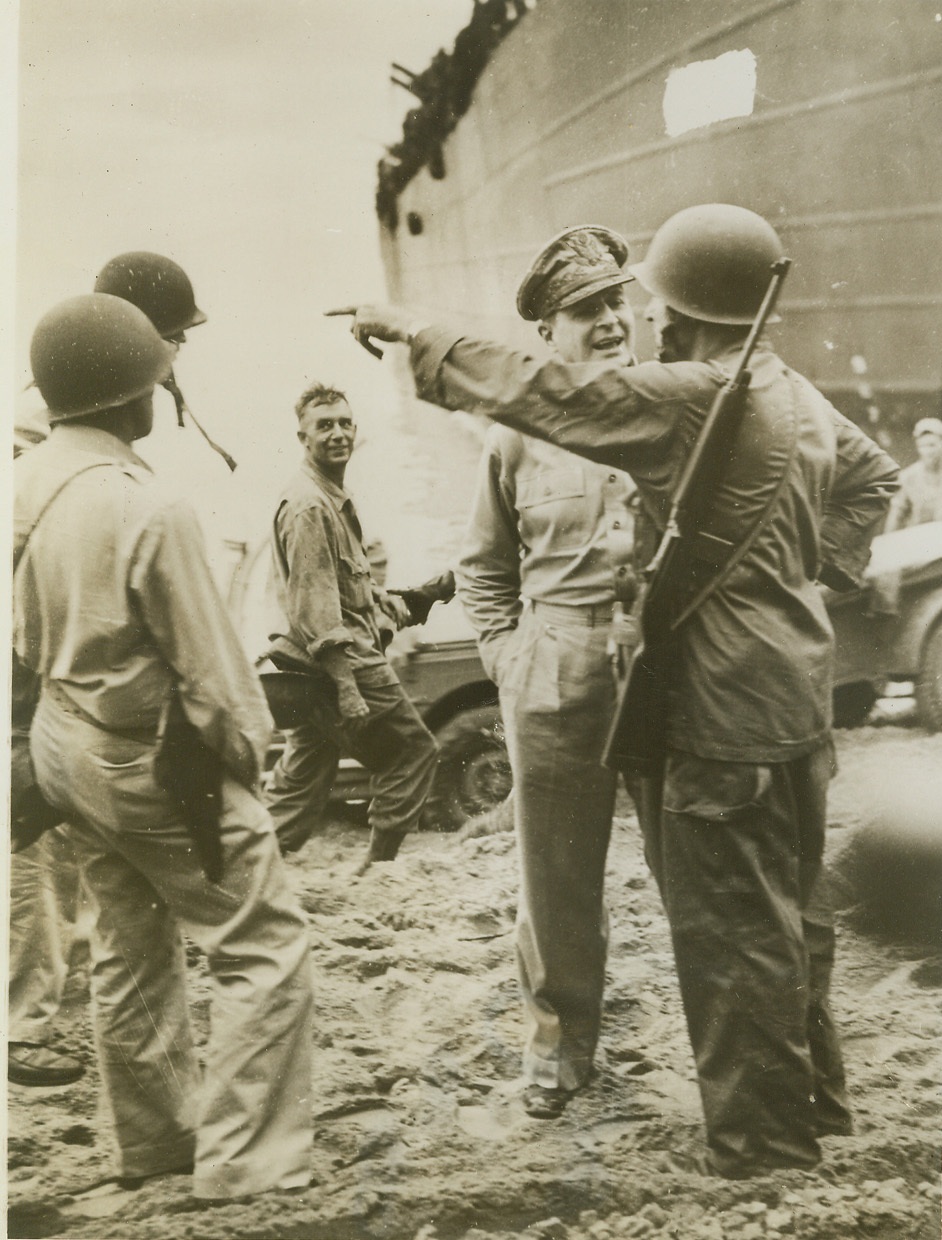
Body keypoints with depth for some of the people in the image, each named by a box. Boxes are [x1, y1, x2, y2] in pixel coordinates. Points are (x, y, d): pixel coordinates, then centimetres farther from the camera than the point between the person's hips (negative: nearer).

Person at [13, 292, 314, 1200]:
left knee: (127, 949, 20)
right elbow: (208, 666, -18)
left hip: (65, 745, 9)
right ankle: (244, 1161, 6)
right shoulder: (147, 508, -25)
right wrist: (244, 745, -3)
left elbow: (25, 635, 10)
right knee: (266, 947, 3)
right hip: (156, 760, -9)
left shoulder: (25, 485, -2)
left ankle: (153, 1141, 34)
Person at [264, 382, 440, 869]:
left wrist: (382, 599, 18)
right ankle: (378, 864, 9)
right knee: (413, 752, 3)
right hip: (348, 662, -10)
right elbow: (313, 602, -23)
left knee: (300, 783, 11)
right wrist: (346, 682, -27)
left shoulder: (334, 498, 17)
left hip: (314, 668, 10)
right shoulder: (308, 506, -17)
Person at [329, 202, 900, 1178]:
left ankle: (759, 1143, 14)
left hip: (727, 716, -10)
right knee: (788, 913, 21)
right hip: (795, 702, 10)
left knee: (731, 934, 2)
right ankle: (815, 1101, 35)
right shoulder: (795, 396, 9)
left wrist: (416, 334, -6)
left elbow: (539, 393, -17)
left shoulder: (689, 398, -20)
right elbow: (871, 474, 24)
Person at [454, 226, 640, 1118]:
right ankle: (559, 1034, 26)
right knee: (554, 867, 8)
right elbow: (483, 566, 14)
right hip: (554, 680, 1)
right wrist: (507, 659, 4)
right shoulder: (520, 432, 4)